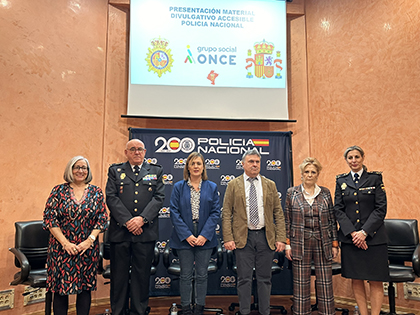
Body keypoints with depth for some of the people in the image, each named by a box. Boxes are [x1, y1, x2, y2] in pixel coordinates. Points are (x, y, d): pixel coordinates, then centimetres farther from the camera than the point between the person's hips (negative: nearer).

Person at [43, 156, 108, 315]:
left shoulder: (96, 192, 4)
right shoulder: (59, 190, 1)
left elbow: (102, 218, 1)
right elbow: (49, 218, -4)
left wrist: (90, 240, -11)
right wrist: (65, 243, -12)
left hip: (88, 248, 1)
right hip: (61, 247, -1)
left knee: (85, 287, 7)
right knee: (60, 288, 5)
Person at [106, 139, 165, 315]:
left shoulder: (156, 171, 11)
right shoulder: (115, 171, 9)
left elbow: (159, 198, 0)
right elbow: (111, 198, -2)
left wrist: (142, 218, -13)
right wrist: (127, 221, -12)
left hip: (146, 232, 0)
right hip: (120, 231, 0)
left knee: (142, 275, 7)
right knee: (119, 275, 8)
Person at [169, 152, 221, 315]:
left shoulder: (212, 187, 4)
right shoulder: (178, 187, 2)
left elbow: (215, 212, -1)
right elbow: (174, 213, -3)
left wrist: (204, 235, -11)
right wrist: (187, 235, -12)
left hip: (205, 238, 1)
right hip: (184, 238, -1)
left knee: (202, 275, 10)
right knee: (185, 275, 9)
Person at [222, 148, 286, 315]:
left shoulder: (270, 185, 8)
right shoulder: (233, 185, 3)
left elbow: (278, 213, 7)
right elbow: (226, 214, -1)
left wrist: (281, 238, -2)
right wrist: (228, 238, -10)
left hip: (266, 237, 2)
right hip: (243, 237, -2)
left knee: (264, 279, 11)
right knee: (244, 279, 5)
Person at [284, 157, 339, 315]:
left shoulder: (325, 193, 7)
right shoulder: (292, 192, 3)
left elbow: (332, 220, 9)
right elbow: (287, 220, 3)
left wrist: (334, 244, 5)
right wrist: (287, 244, -1)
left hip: (322, 243, 1)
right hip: (300, 243, -1)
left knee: (325, 281, 4)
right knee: (301, 282, 4)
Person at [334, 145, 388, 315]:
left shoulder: (375, 178, 3)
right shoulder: (341, 181, 8)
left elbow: (381, 208, -4)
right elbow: (338, 209, 3)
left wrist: (364, 232, -12)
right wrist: (352, 233, -9)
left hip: (373, 237, -2)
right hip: (349, 237, 2)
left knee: (375, 282, 0)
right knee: (356, 281, 8)